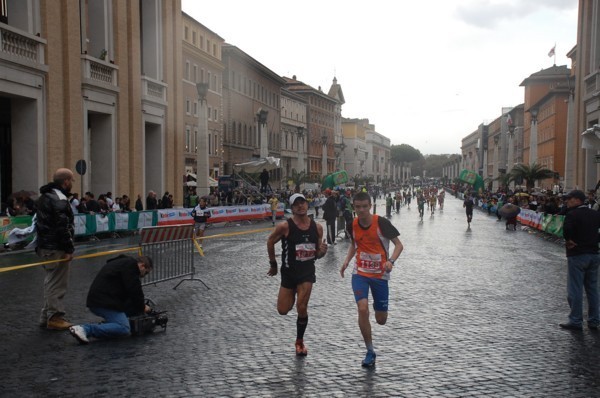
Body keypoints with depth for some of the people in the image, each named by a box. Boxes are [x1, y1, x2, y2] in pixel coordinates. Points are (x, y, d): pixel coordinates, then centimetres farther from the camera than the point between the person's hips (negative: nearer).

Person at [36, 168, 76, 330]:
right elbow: (63, 227, -23)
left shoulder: (45, 196, 16)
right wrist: (69, 249, -19)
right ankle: (55, 317, 3)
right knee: (57, 283, -3)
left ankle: (47, 316, 24)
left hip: (46, 245, 10)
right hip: (57, 248, -10)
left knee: (51, 281, 17)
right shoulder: (59, 199, -18)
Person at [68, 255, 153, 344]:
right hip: (104, 302, -11)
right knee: (123, 328, -19)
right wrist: (142, 307, 3)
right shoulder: (130, 264, -5)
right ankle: (85, 329, -21)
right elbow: (134, 290, -12)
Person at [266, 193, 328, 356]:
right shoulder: (285, 226, -16)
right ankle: (292, 296, 42)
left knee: (302, 308, -5)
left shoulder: (317, 227, -3)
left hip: (307, 271, 1)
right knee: (283, 310, 5)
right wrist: (273, 264, 6)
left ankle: (299, 341, 19)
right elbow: (270, 242, 0)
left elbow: (317, 254, 7)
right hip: (288, 271, -1)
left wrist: (322, 251, -17)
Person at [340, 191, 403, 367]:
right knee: (363, 309, -20)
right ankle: (370, 351, -3)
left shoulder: (381, 222, -14)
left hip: (380, 275, -1)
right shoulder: (353, 224, -2)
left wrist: (391, 261, -26)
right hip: (360, 273, 2)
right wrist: (346, 261, 2)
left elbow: (399, 245, -9)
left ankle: (378, 306, 45)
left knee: (381, 320, 5)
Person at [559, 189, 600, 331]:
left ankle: (576, 321, 2)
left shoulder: (572, 214, -12)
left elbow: (567, 229, -29)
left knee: (575, 289, -1)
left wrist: (569, 240, -11)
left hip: (577, 255, -7)